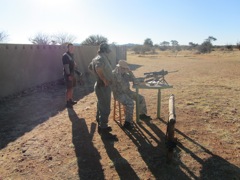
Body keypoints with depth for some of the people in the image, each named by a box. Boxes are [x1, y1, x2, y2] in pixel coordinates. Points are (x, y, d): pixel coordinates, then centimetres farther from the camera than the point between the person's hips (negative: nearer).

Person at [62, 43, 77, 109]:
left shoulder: (71, 55, 12)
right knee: (69, 88, -6)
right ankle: (67, 103, 3)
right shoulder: (65, 56, -16)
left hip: (72, 73, 9)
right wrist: (69, 75, -23)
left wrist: (74, 63, 5)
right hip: (68, 74, -9)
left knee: (72, 87, 15)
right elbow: (66, 66, -21)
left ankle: (71, 100, 28)